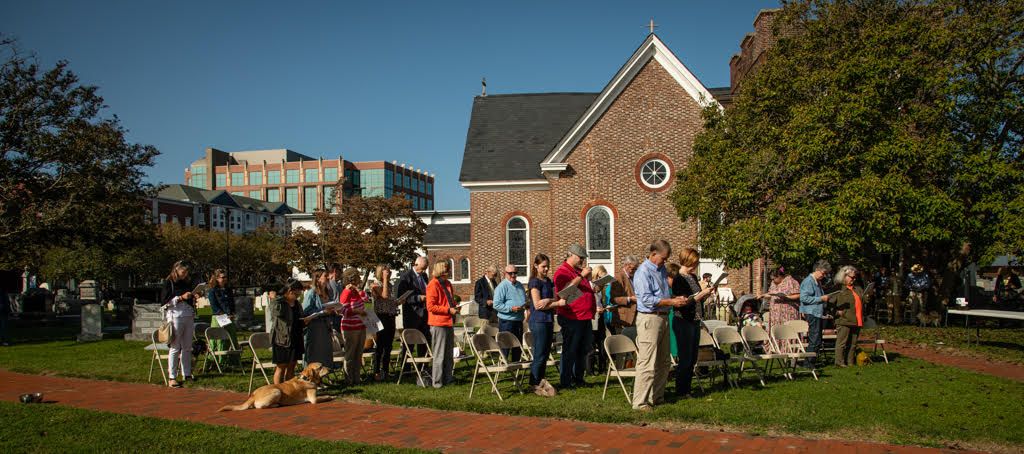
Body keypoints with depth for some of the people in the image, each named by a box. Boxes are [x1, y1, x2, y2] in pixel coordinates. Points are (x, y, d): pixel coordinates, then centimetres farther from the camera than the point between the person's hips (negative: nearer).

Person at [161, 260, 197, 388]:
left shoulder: (188, 283, 16)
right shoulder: (168, 283, 0)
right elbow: (165, 301, -7)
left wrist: (194, 298, 5)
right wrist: (181, 297, -14)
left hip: (189, 316, 6)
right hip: (175, 316, -6)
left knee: (187, 347, 9)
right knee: (175, 347, -6)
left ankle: (186, 374, 17)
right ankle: (172, 377, -4)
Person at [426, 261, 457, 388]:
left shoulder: (447, 284, 13)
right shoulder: (433, 285, -14)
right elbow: (431, 307, -19)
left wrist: (454, 307, 7)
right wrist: (448, 310, -19)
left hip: (449, 322, 9)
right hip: (438, 323, -9)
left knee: (449, 353, 15)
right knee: (439, 354, -2)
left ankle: (448, 378, 25)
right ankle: (437, 381, 6)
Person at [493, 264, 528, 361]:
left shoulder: (519, 285, 13)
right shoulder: (502, 286, -10)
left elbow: (524, 300, 25)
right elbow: (496, 305, -16)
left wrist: (525, 306, 2)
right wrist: (511, 308, -23)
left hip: (519, 320, 7)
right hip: (506, 321, -7)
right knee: (505, 346, -3)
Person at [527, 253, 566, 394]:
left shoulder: (548, 281, 14)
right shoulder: (535, 282, -10)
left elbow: (555, 298, 7)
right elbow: (537, 304, -16)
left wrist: (548, 300, -17)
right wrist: (558, 303, -15)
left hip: (549, 320, 8)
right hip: (539, 321, -8)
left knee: (546, 353, 12)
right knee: (539, 354, -4)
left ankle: (541, 381, 21)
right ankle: (534, 384, 4)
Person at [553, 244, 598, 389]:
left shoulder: (579, 271, 19)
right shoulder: (562, 271, -8)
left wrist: (594, 288, 13)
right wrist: (581, 276, -20)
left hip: (585, 317, 9)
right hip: (571, 318, -9)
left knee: (583, 350, 14)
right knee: (569, 351, -4)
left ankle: (578, 378, 25)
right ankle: (565, 382, 2)